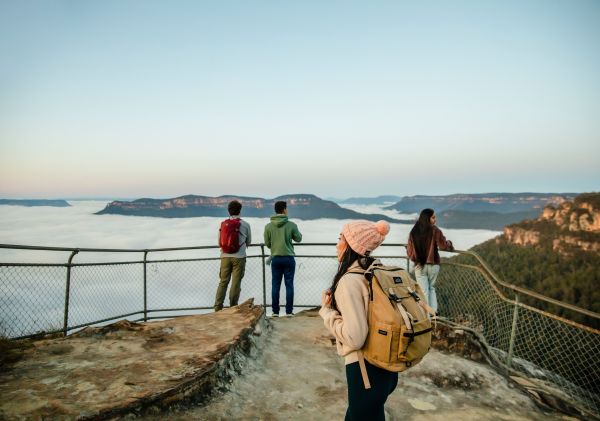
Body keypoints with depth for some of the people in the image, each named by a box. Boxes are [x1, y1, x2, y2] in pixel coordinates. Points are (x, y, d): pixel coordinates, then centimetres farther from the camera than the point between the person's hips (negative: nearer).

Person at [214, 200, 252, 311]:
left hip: (225, 256, 3)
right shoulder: (245, 225, -1)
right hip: (239, 257, -2)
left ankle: (218, 307, 6)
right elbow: (249, 242, 9)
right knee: (236, 283, 3)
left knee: (223, 282, 9)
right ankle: (233, 307, 6)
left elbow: (219, 242, 8)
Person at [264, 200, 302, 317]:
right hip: (288, 258, -1)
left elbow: (267, 243, 5)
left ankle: (275, 311, 10)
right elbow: (298, 239, 7)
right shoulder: (291, 225, -7)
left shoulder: (268, 226, -2)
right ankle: (289, 311, 8)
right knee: (289, 285, 6)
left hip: (275, 258, 2)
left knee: (275, 285, 8)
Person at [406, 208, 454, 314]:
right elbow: (443, 245, -5)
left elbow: (409, 250, 2)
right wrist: (450, 244, 17)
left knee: (424, 291, 7)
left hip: (419, 266, 1)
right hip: (433, 265, -1)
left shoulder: (413, 232, -2)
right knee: (432, 288, 18)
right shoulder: (435, 231, -10)